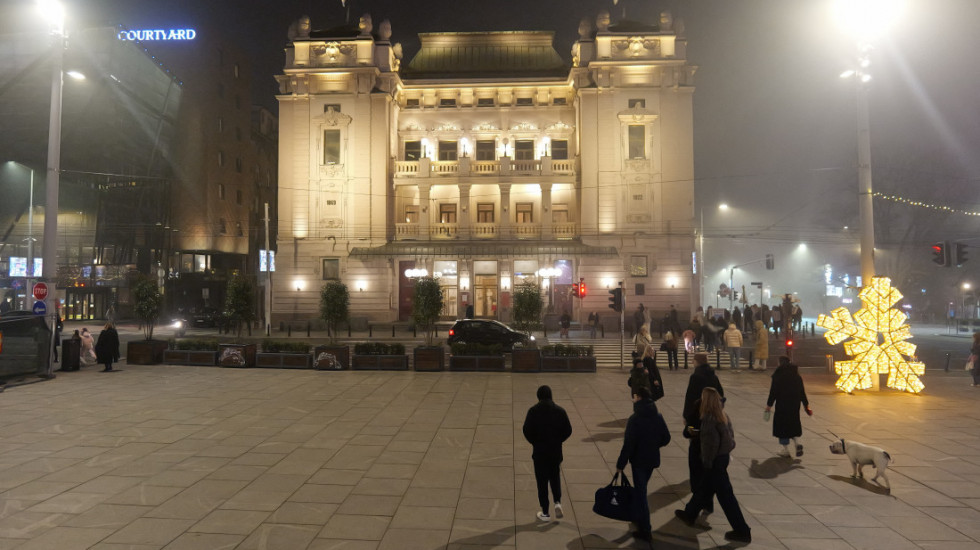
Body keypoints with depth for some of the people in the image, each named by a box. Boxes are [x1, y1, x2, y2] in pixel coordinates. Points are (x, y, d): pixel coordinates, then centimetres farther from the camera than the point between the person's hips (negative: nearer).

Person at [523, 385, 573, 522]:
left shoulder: (533, 411, -10)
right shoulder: (560, 411, -4)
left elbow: (527, 430, -12)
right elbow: (568, 430, -3)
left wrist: (535, 442, 6)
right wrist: (557, 441, 11)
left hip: (539, 452, -2)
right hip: (556, 451, 2)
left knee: (542, 481, 8)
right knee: (555, 478, 22)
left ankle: (545, 513, 13)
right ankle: (557, 502, 3)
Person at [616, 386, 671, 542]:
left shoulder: (634, 419, -20)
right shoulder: (658, 416, -1)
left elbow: (628, 444, -20)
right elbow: (666, 438, 5)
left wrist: (620, 464, -13)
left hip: (639, 460, -6)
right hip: (653, 460, 6)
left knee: (640, 493, 2)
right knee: (641, 489, 24)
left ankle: (645, 531, 5)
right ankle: (639, 517, 39)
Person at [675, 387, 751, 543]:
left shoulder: (709, 419, -23)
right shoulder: (722, 415, 2)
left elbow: (711, 443, -24)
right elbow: (730, 433, 9)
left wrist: (707, 463, -14)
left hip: (715, 460, -9)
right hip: (724, 456, 9)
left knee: (725, 495, 1)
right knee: (705, 487, 21)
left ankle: (742, 531, 10)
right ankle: (690, 514, 38)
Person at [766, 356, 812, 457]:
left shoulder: (778, 375, -10)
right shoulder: (796, 375, 5)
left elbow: (773, 392, -11)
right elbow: (802, 391, 9)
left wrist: (769, 404, -4)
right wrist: (806, 404, 18)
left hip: (782, 404, -5)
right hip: (795, 404, 5)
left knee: (782, 424, 6)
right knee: (794, 423, 20)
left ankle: (786, 449, 10)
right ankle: (797, 443, 0)